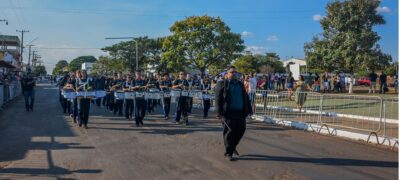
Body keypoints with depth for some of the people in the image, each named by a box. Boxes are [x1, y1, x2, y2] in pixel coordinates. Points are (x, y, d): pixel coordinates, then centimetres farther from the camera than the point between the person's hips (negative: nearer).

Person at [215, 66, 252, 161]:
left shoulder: (240, 84, 17)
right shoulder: (222, 84, 0)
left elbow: (246, 97, 19)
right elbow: (218, 99, -6)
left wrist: (249, 109, 11)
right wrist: (220, 113, -13)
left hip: (240, 113, 6)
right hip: (229, 113, -5)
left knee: (241, 130, 8)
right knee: (229, 132, -2)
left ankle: (233, 146, 32)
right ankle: (228, 153, 9)